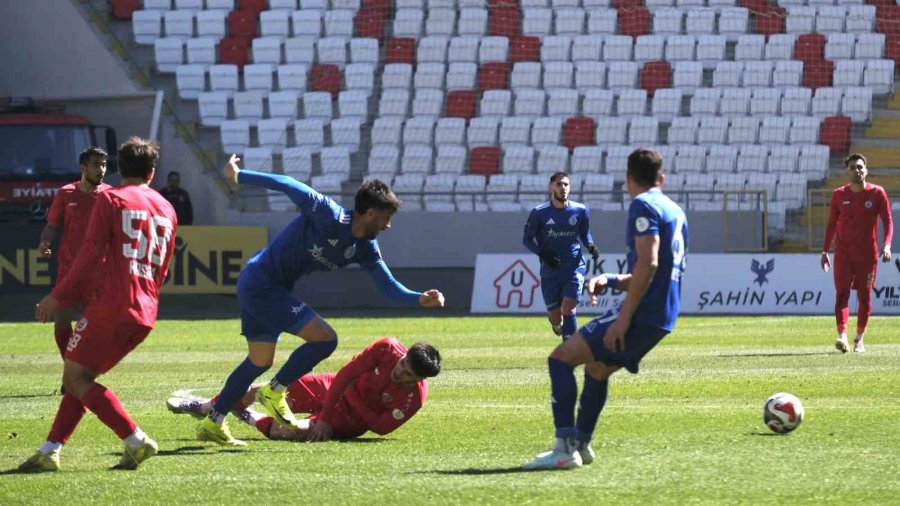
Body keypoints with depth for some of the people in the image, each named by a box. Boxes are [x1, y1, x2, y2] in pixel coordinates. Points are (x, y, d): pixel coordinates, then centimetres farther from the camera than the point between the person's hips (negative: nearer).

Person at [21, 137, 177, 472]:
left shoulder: (111, 199, 0)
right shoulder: (167, 210, 18)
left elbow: (91, 253, -9)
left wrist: (58, 296, -6)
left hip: (111, 304, -7)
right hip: (145, 315, 7)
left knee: (75, 379, -3)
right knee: (81, 378, 14)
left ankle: (136, 440, -12)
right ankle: (49, 451, 7)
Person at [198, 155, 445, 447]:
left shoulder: (365, 248, 3)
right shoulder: (328, 216, -21)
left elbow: (388, 286, 6)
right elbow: (289, 186, -20)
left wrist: (420, 299, -10)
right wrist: (238, 176, -24)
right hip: (261, 282, -9)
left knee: (260, 362, 17)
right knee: (325, 338, -14)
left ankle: (213, 424, 26)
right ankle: (274, 392, -1)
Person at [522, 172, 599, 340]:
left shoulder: (580, 211, 0)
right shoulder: (539, 213, -4)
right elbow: (527, 239, 3)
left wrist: (591, 246, -7)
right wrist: (542, 253, -15)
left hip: (574, 269, 0)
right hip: (550, 272, 0)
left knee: (568, 309, -18)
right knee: (556, 318, 4)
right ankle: (557, 324, 43)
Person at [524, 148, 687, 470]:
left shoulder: (643, 206, -9)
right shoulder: (675, 212, 20)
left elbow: (648, 264, -22)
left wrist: (624, 318, -22)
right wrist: (610, 281, 22)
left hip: (643, 315, -9)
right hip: (662, 318, 9)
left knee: (561, 359, -8)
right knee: (598, 368, 30)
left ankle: (566, 450, -16)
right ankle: (581, 444, 34)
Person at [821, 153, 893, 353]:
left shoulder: (877, 193, -1)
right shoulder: (839, 195, 4)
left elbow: (888, 221, -2)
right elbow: (831, 224, 12)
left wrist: (887, 245, -17)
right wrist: (825, 251, 8)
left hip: (868, 254, -1)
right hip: (843, 253, 1)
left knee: (864, 297, 5)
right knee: (841, 293, -14)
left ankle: (859, 339, 18)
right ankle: (842, 336, -25)